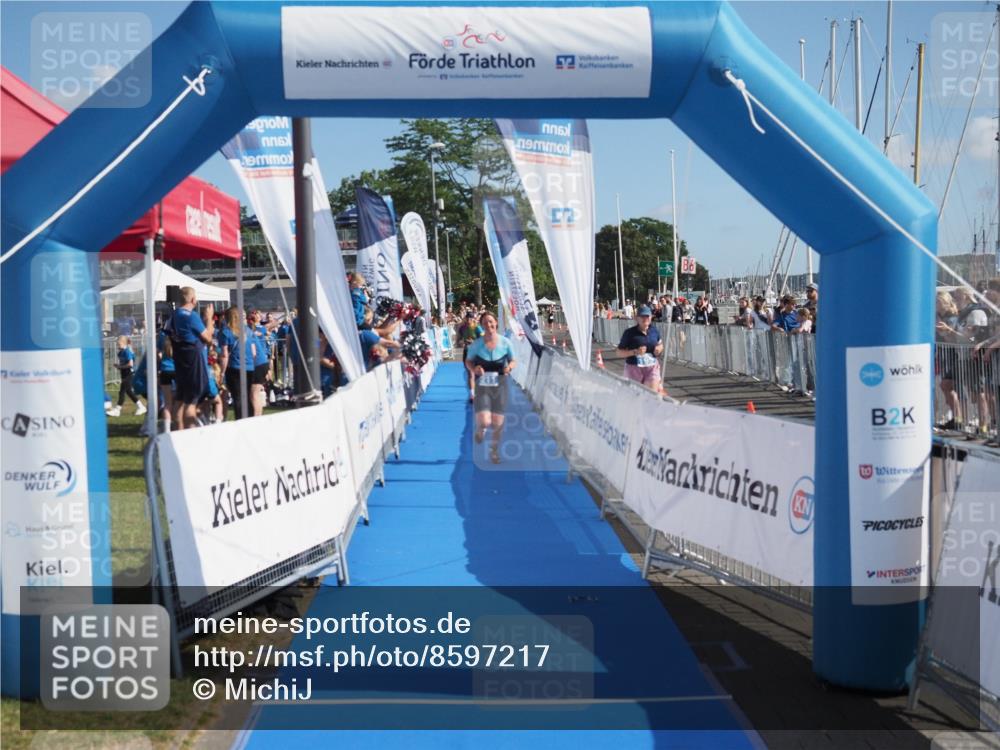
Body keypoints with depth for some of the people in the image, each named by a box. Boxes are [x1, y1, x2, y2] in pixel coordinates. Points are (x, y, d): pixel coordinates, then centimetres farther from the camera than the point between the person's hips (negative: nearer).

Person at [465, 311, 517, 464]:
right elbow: (468, 361, 6)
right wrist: (473, 369, -16)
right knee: (484, 422, -16)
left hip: (500, 385, 1)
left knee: (498, 423, 4)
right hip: (482, 386, -1)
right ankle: (480, 429, 24)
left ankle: (494, 449, 34)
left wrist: (510, 366, -16)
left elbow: (513, 361, 7)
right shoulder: (476, 344, -6)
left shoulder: (505, 342, -4)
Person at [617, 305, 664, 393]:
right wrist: (635, 352, -23)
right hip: (634, 367, -2)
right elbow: (619, 351, -9)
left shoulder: (654, 331, 3)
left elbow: (660, 344, 22)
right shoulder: (629, 333, -10)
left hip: (652, 367, 2)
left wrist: (660, 348, -2)